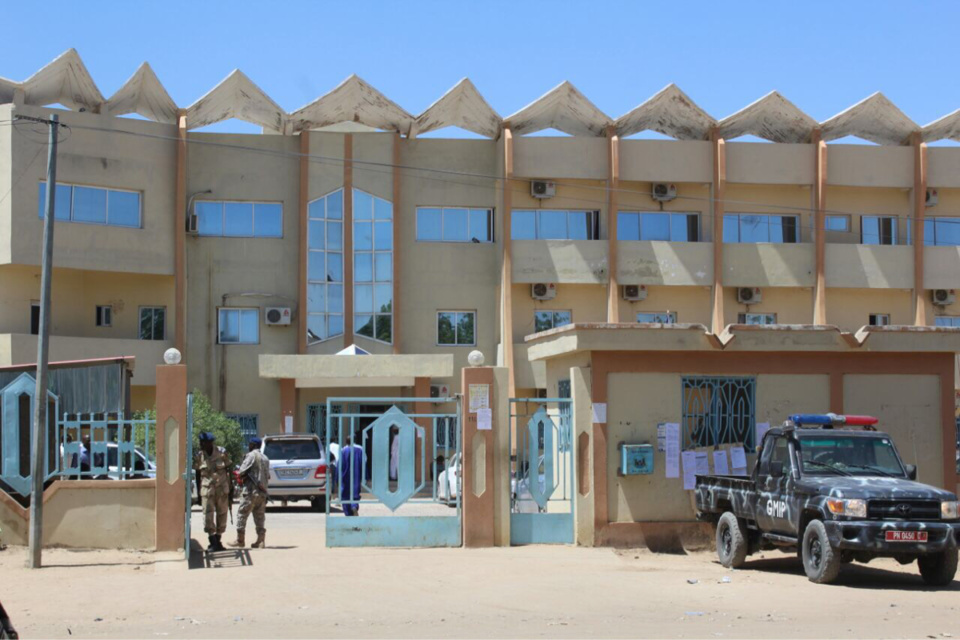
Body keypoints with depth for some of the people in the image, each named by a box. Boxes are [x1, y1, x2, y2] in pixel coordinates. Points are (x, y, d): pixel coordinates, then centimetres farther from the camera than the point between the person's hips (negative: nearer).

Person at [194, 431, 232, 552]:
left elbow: (228, 470, 4)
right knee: (208, 515, -10)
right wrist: (198, 493, 7)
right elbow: (196, 472, 7)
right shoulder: (199, 455, -1)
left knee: (222, 515, 6)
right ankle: (212, 542, -8)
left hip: (222, 488, 0)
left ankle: (217, 541, 18)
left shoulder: (221, 452, -3)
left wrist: (230, 488, 2)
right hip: (207, 488, 0)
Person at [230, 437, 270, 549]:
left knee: (242, 514, 1)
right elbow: (267, 475, 18)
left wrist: (242, 476, 8)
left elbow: (241, 471, -12)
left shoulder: (251, 455, -8)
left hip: (251, 490, -7)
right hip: (262, 491, 7)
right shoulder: (265, 458, 16)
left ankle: (240, 540, 3)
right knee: (259, 516, 9)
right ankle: (261, 540, 3)